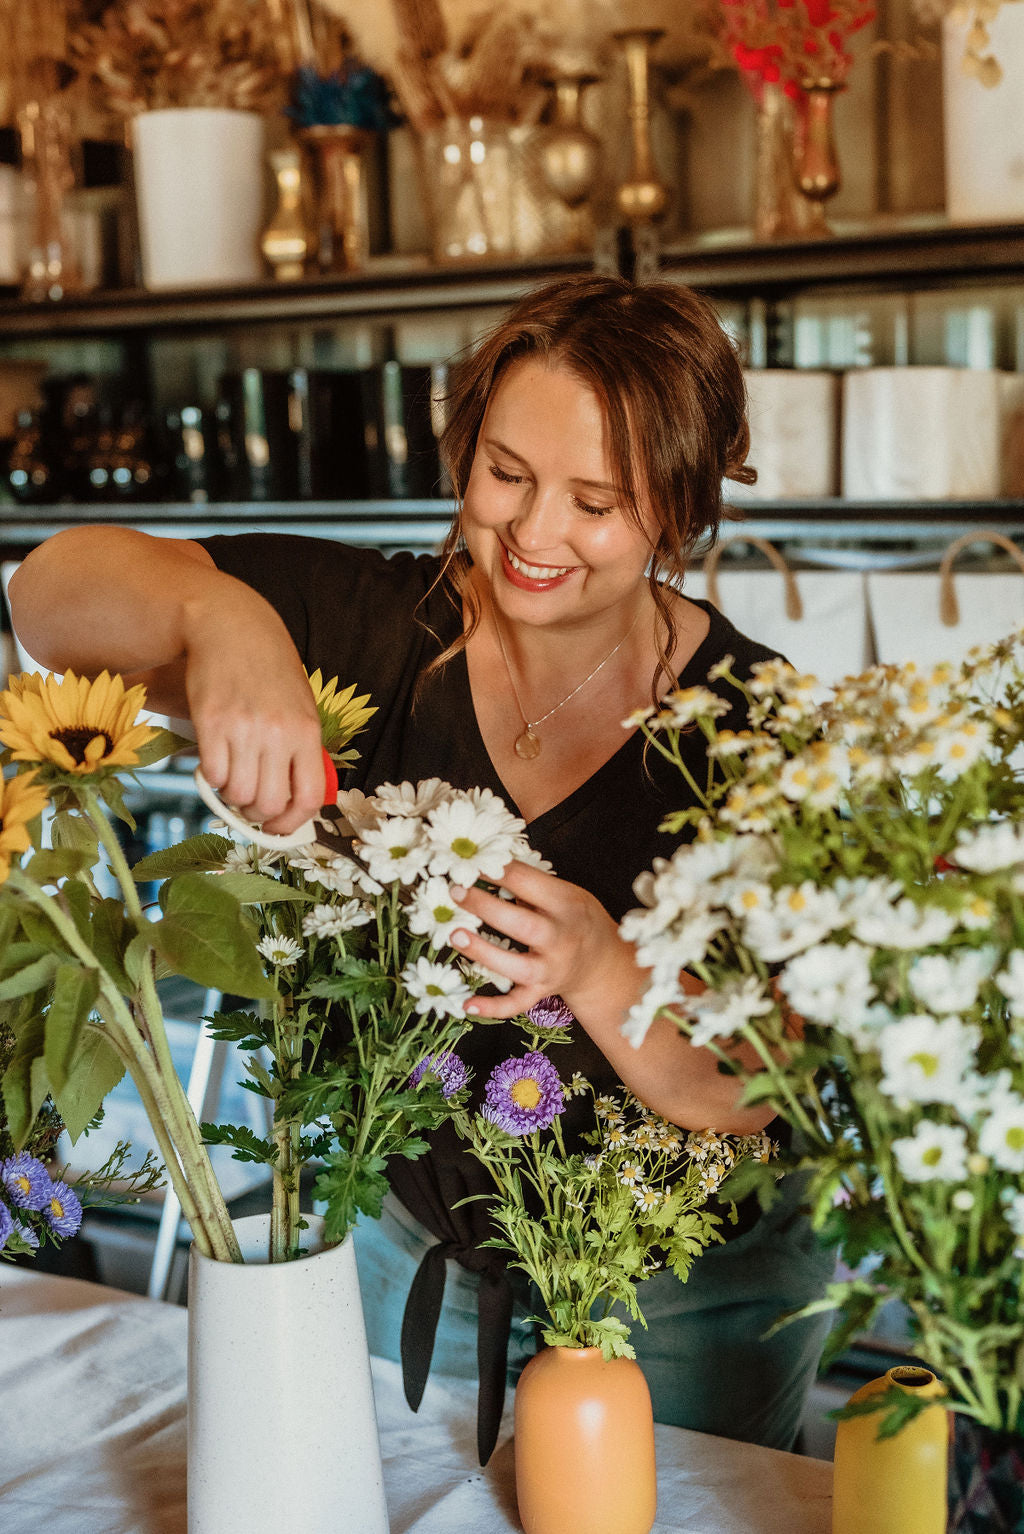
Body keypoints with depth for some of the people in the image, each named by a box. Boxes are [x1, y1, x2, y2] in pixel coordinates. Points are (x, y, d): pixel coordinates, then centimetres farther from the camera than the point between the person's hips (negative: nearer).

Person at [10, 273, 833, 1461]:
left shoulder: (750, 722, -20)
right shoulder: (378, 628, -14)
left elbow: (756, 1105, -22)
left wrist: (595, 967, -41)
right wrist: (218, 616, -41)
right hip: (413, 1251, 3)